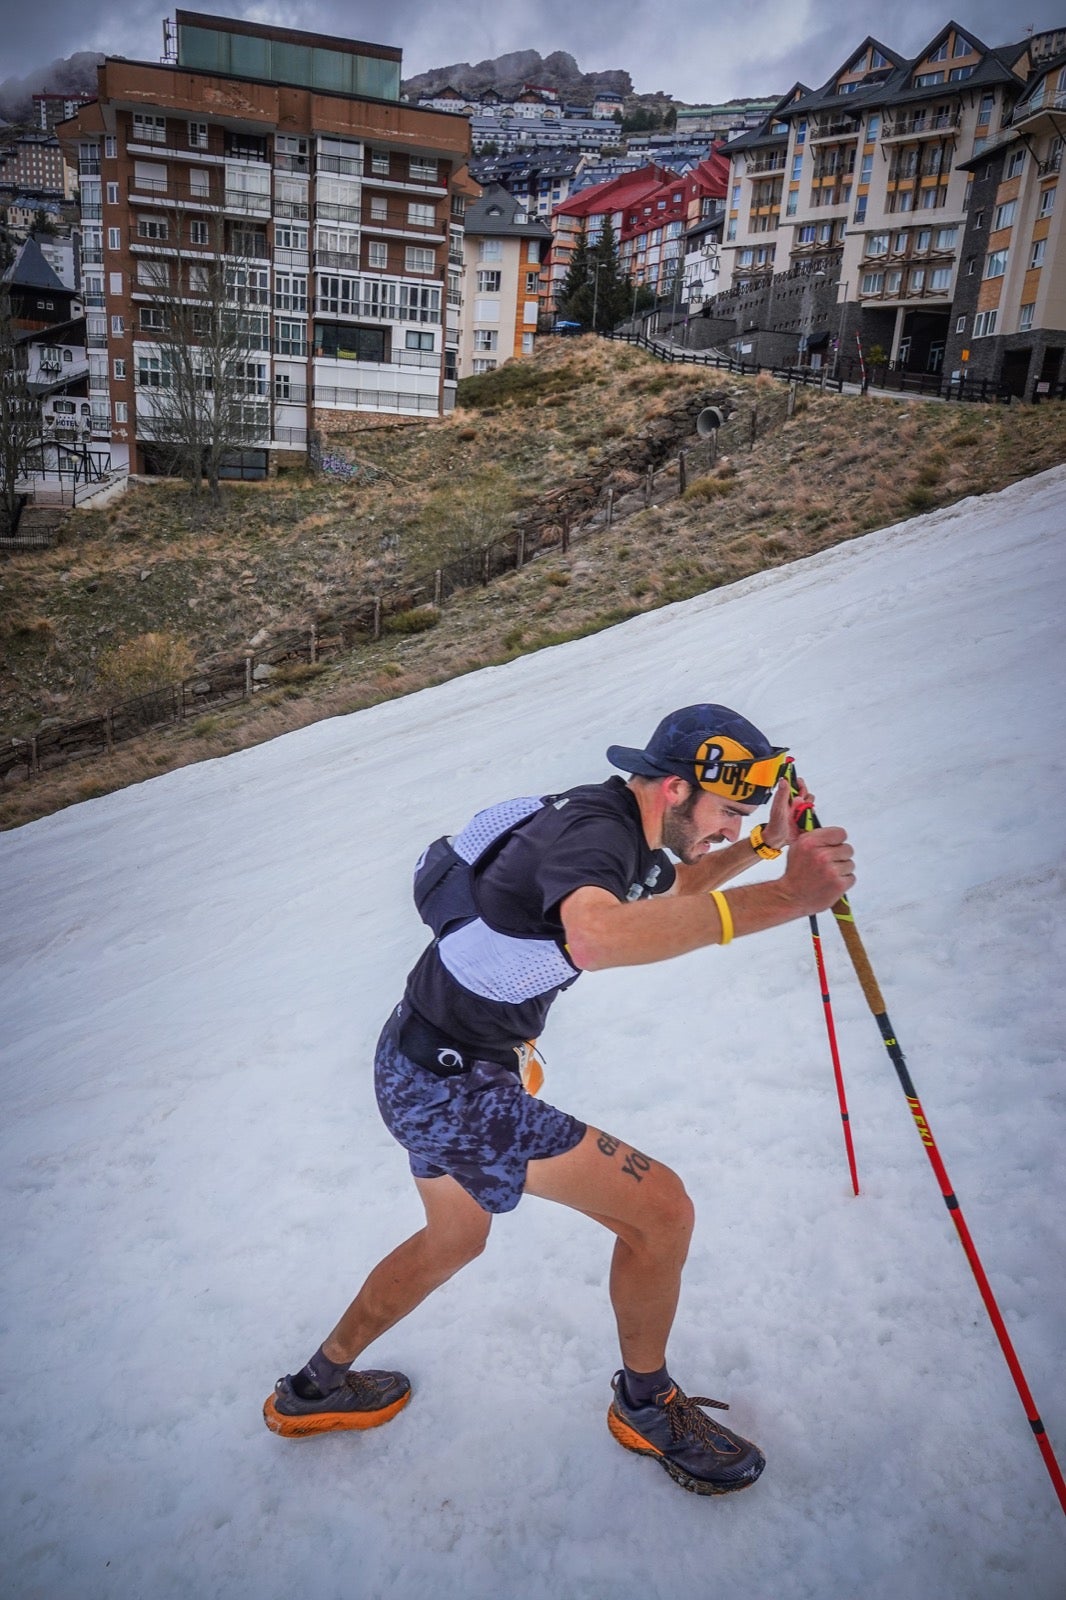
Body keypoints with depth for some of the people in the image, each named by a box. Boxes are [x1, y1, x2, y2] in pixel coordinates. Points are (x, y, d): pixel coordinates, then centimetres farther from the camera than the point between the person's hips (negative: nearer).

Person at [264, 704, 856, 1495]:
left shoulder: (611, 821, 4)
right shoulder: (591, 830, -26)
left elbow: (668, 893, 25)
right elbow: (595, 933, -49)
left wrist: (765, 843, 9)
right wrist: (780, 898, -51)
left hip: (427, 1066, 10)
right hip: (450, 1085, -10)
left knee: (453, 1239, 31)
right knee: (659, 1207, -8)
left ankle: (314, 1388, 50)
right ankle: (647, 1405, 20)